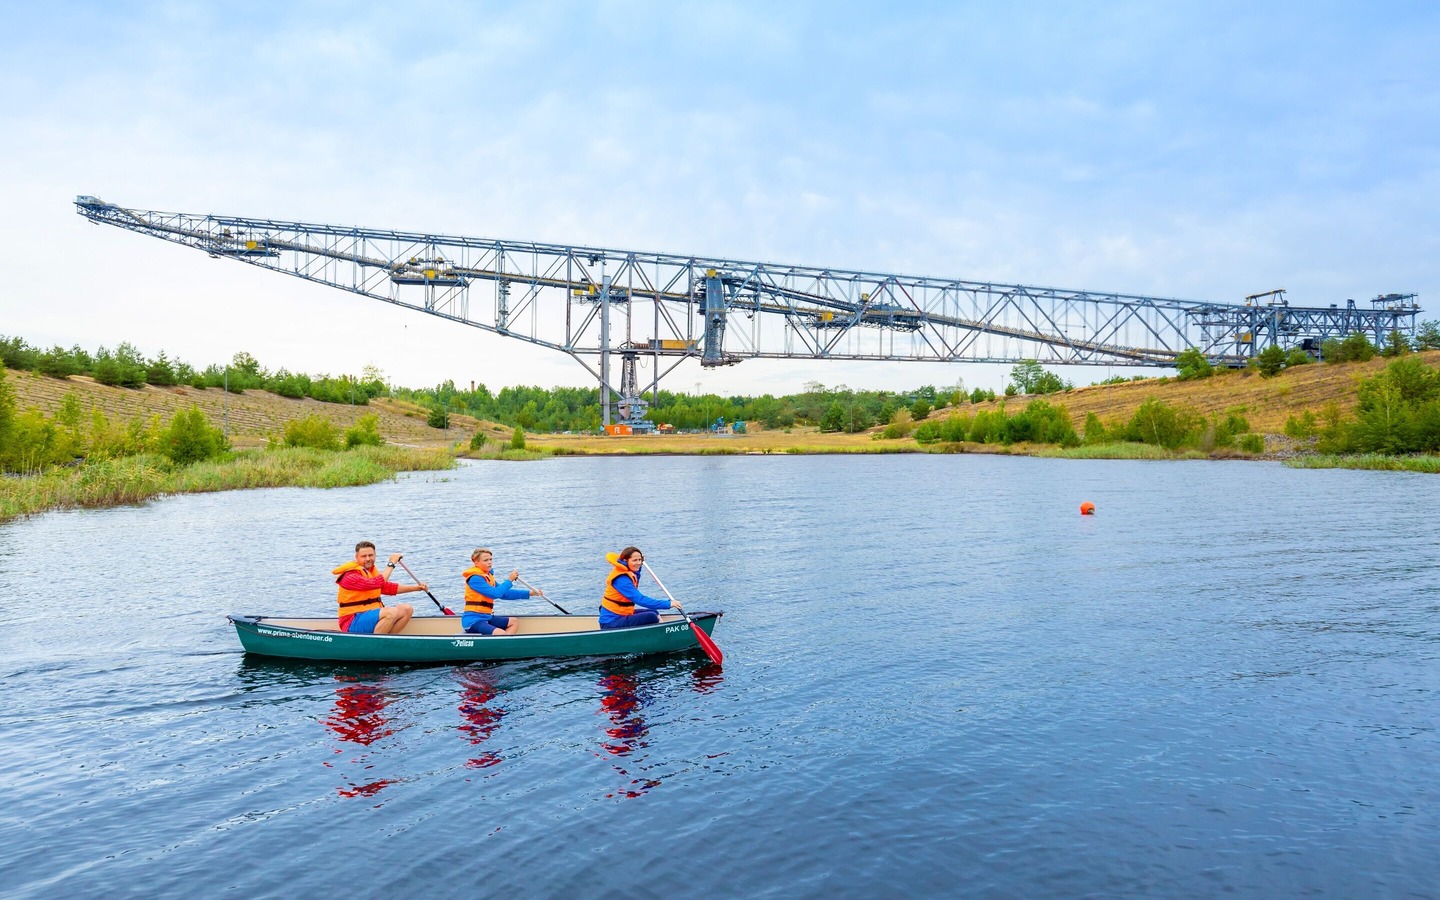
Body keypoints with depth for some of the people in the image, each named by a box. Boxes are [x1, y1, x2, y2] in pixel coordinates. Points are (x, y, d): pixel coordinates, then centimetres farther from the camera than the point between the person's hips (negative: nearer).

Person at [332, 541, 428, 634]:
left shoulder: (371, 571, 15)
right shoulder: (350, 575, -15)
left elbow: (389, 587, 19)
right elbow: (375, 584, -29)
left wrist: (416, 587, 11)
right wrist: (391, 563, -20)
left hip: (372, 615, 9)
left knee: (407, 609, -5)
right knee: (392, 612, -30)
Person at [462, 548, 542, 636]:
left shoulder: (488, 576, 16)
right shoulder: (475, 578, -14)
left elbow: (505, 593, 18)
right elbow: (495, 593, -23)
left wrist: (529, 593, 13)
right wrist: (509, 580, -13)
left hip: (486, 618, 10)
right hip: (473, 621, -10)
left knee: (514, 623, 11)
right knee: (501, 634, -30)